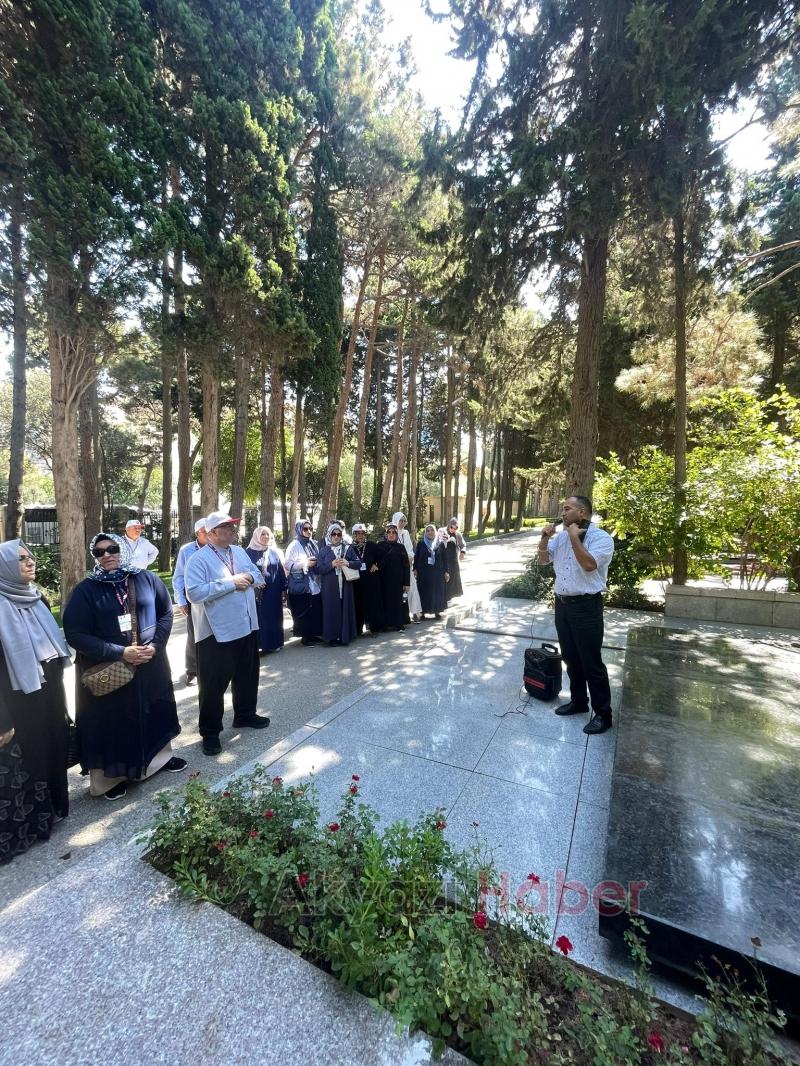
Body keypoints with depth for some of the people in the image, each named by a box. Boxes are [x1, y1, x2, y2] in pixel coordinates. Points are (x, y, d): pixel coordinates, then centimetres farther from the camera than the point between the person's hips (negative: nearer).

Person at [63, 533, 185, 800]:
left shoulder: (147, 579, -3)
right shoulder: (85, 590, -8)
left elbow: (166, 613, 3)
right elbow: (75, 634, -11)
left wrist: (156, 644, -12)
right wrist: (119, 652, -19)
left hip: (150, 663, 3)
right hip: (106, 670, -2)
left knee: (155, 711, 17)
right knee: (112, 720, 10)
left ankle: (161, 756, 40)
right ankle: (111, 776, 31)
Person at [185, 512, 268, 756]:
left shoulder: (239, 552, 9)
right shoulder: (199, 559, -13)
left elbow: (259, 577, 13)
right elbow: (194, 593, -24)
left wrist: (248, 577, -10)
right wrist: (230, 583, -23)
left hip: (247, 626, 7)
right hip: (217, 632, -7)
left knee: (247, 674, 21)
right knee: (214, 682, 7)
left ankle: (245, 715, 42)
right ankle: (210, 732, 24)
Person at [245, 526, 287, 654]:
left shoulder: (274, 552, 8)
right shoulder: (249, 552, -1)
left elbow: (281, 571, 8)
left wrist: (283, 589, 4)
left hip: (273, 592, 3)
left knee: (274, 617, 8)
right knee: (259, 618, 1)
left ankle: (274, 643, 19)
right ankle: (260, 644, 10)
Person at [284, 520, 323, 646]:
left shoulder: (313, 544, 11)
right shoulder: (294, 546, -5)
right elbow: (288, 565, -11)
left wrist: (316, 564, 3)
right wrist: (305, 563, -16)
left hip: (314, 583, 5)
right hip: (301, 585, -5)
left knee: (316, 610, 5)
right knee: (304, 612, 0)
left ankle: (314, 634, 18)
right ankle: (305, 636, 12)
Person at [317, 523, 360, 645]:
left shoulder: (347, 549, 10)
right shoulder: (323, 550, 5)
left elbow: (359, 563, 4)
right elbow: (318, 569, -2)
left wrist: (347, 563, -13)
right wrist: (331, 565, -15)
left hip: (345, 586, 2)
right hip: (329, 587, -2)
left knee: (345, 609, 2)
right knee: (331, 610, -2)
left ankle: (345, 636, 12)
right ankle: (332, 636, 7)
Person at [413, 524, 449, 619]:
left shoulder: (440, 544, 4)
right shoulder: (421, 544, 0)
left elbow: (445, 559, 5)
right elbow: (416, 557, 0)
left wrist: (446, 572, 2)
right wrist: (415, 569, -7)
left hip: (437, 573, 1)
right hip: (424, 573, -1)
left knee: (437, 592, 6)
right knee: (424, 592, 1)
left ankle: (437, 611, 20)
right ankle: (423, 612, 10)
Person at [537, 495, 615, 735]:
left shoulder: (601, 537, -11)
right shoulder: (561, 536, 9)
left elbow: (589, 565, -25)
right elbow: (543, 560, 14)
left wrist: (575, 538, -20)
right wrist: (545, 538, -2)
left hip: (586, 606, -7)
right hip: (562, 603, 7)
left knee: (591, 662, 2)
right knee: (571, 658, 18)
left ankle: (603, 713, 18)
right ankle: (578, 701, 35)